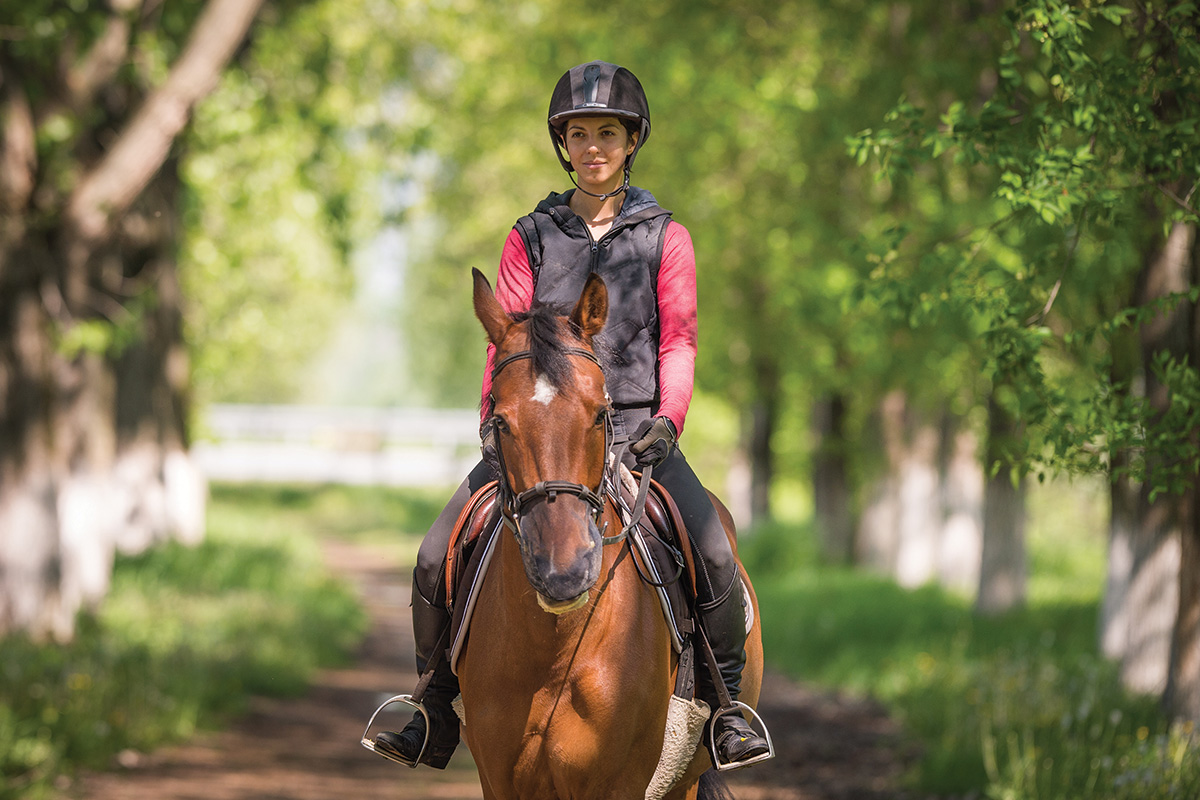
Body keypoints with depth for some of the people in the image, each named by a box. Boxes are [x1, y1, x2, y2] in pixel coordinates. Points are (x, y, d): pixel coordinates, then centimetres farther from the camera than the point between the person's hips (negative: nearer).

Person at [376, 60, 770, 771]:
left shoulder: (665, 238, 7)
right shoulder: (531, 237, 10)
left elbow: (678, 342, 2)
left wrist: (668, 420, -14)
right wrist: (494, 416, -10)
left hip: (635, 430, -2)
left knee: (715, 557, -25)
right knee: (436, 559, -13)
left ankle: (726, 708, -5)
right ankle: (436, 715, 6)